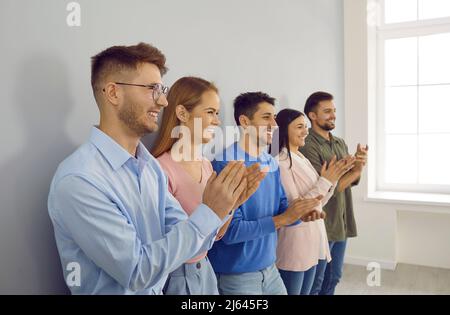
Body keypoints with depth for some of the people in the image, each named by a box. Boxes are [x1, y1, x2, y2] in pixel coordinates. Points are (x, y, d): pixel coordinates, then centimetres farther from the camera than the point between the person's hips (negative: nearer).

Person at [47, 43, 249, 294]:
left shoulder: (151, 166, -3)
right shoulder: (78, 179, -26)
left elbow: (186, 241, -3)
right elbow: (137, 272, -25)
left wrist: (224, 208, -19)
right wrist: (208, 213, -25)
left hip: (158, 290, 7)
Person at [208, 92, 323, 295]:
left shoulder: (271, 163, 5)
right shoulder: (225, 165, -20)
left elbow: (280, 207, 11)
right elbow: (230, 231, -23)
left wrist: (300, 213, -10)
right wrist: (283, 219, -23)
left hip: (269, 267, 8)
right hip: (236, 274, -7)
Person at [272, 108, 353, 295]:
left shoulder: (301, 159, 10)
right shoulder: (280, 162, -17)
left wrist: (333, 178, -2)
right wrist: (325, 181, -17)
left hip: (311, 241, 8)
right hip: (294, 245, -8)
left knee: (305, 291, 19)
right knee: (292, 291, 6)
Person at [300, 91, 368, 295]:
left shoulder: (341, 143, 10)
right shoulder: (308, 147, -16)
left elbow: (352, 180, 7)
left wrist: (359, 164, -13)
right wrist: (357, 169, -13)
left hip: (342, 223, 8)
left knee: (333, 278, 20)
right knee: (314, 283, 7)